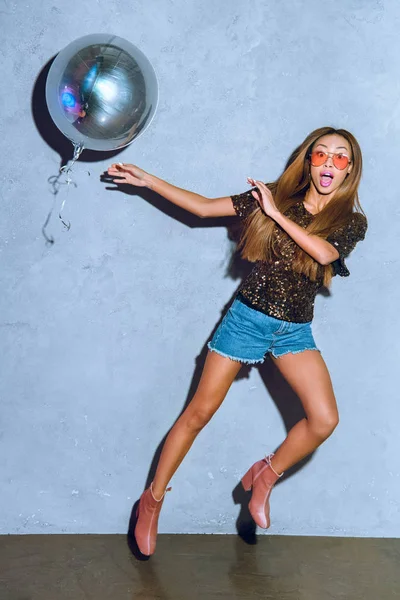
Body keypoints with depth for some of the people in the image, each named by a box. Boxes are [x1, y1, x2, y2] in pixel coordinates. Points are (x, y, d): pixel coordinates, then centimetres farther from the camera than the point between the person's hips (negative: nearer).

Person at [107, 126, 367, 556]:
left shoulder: (352, 222, -2)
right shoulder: (274, 196, -2)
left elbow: (323, 252, -24)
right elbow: (203, 207, 1)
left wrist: (277, 213, -21)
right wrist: (148, 180, -2)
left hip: (295, 331, 1)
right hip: (247, 317, -1)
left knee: (324, 420, -17)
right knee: (199, 412, 1)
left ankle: (265, 476, 10)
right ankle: (153, 500, 17)